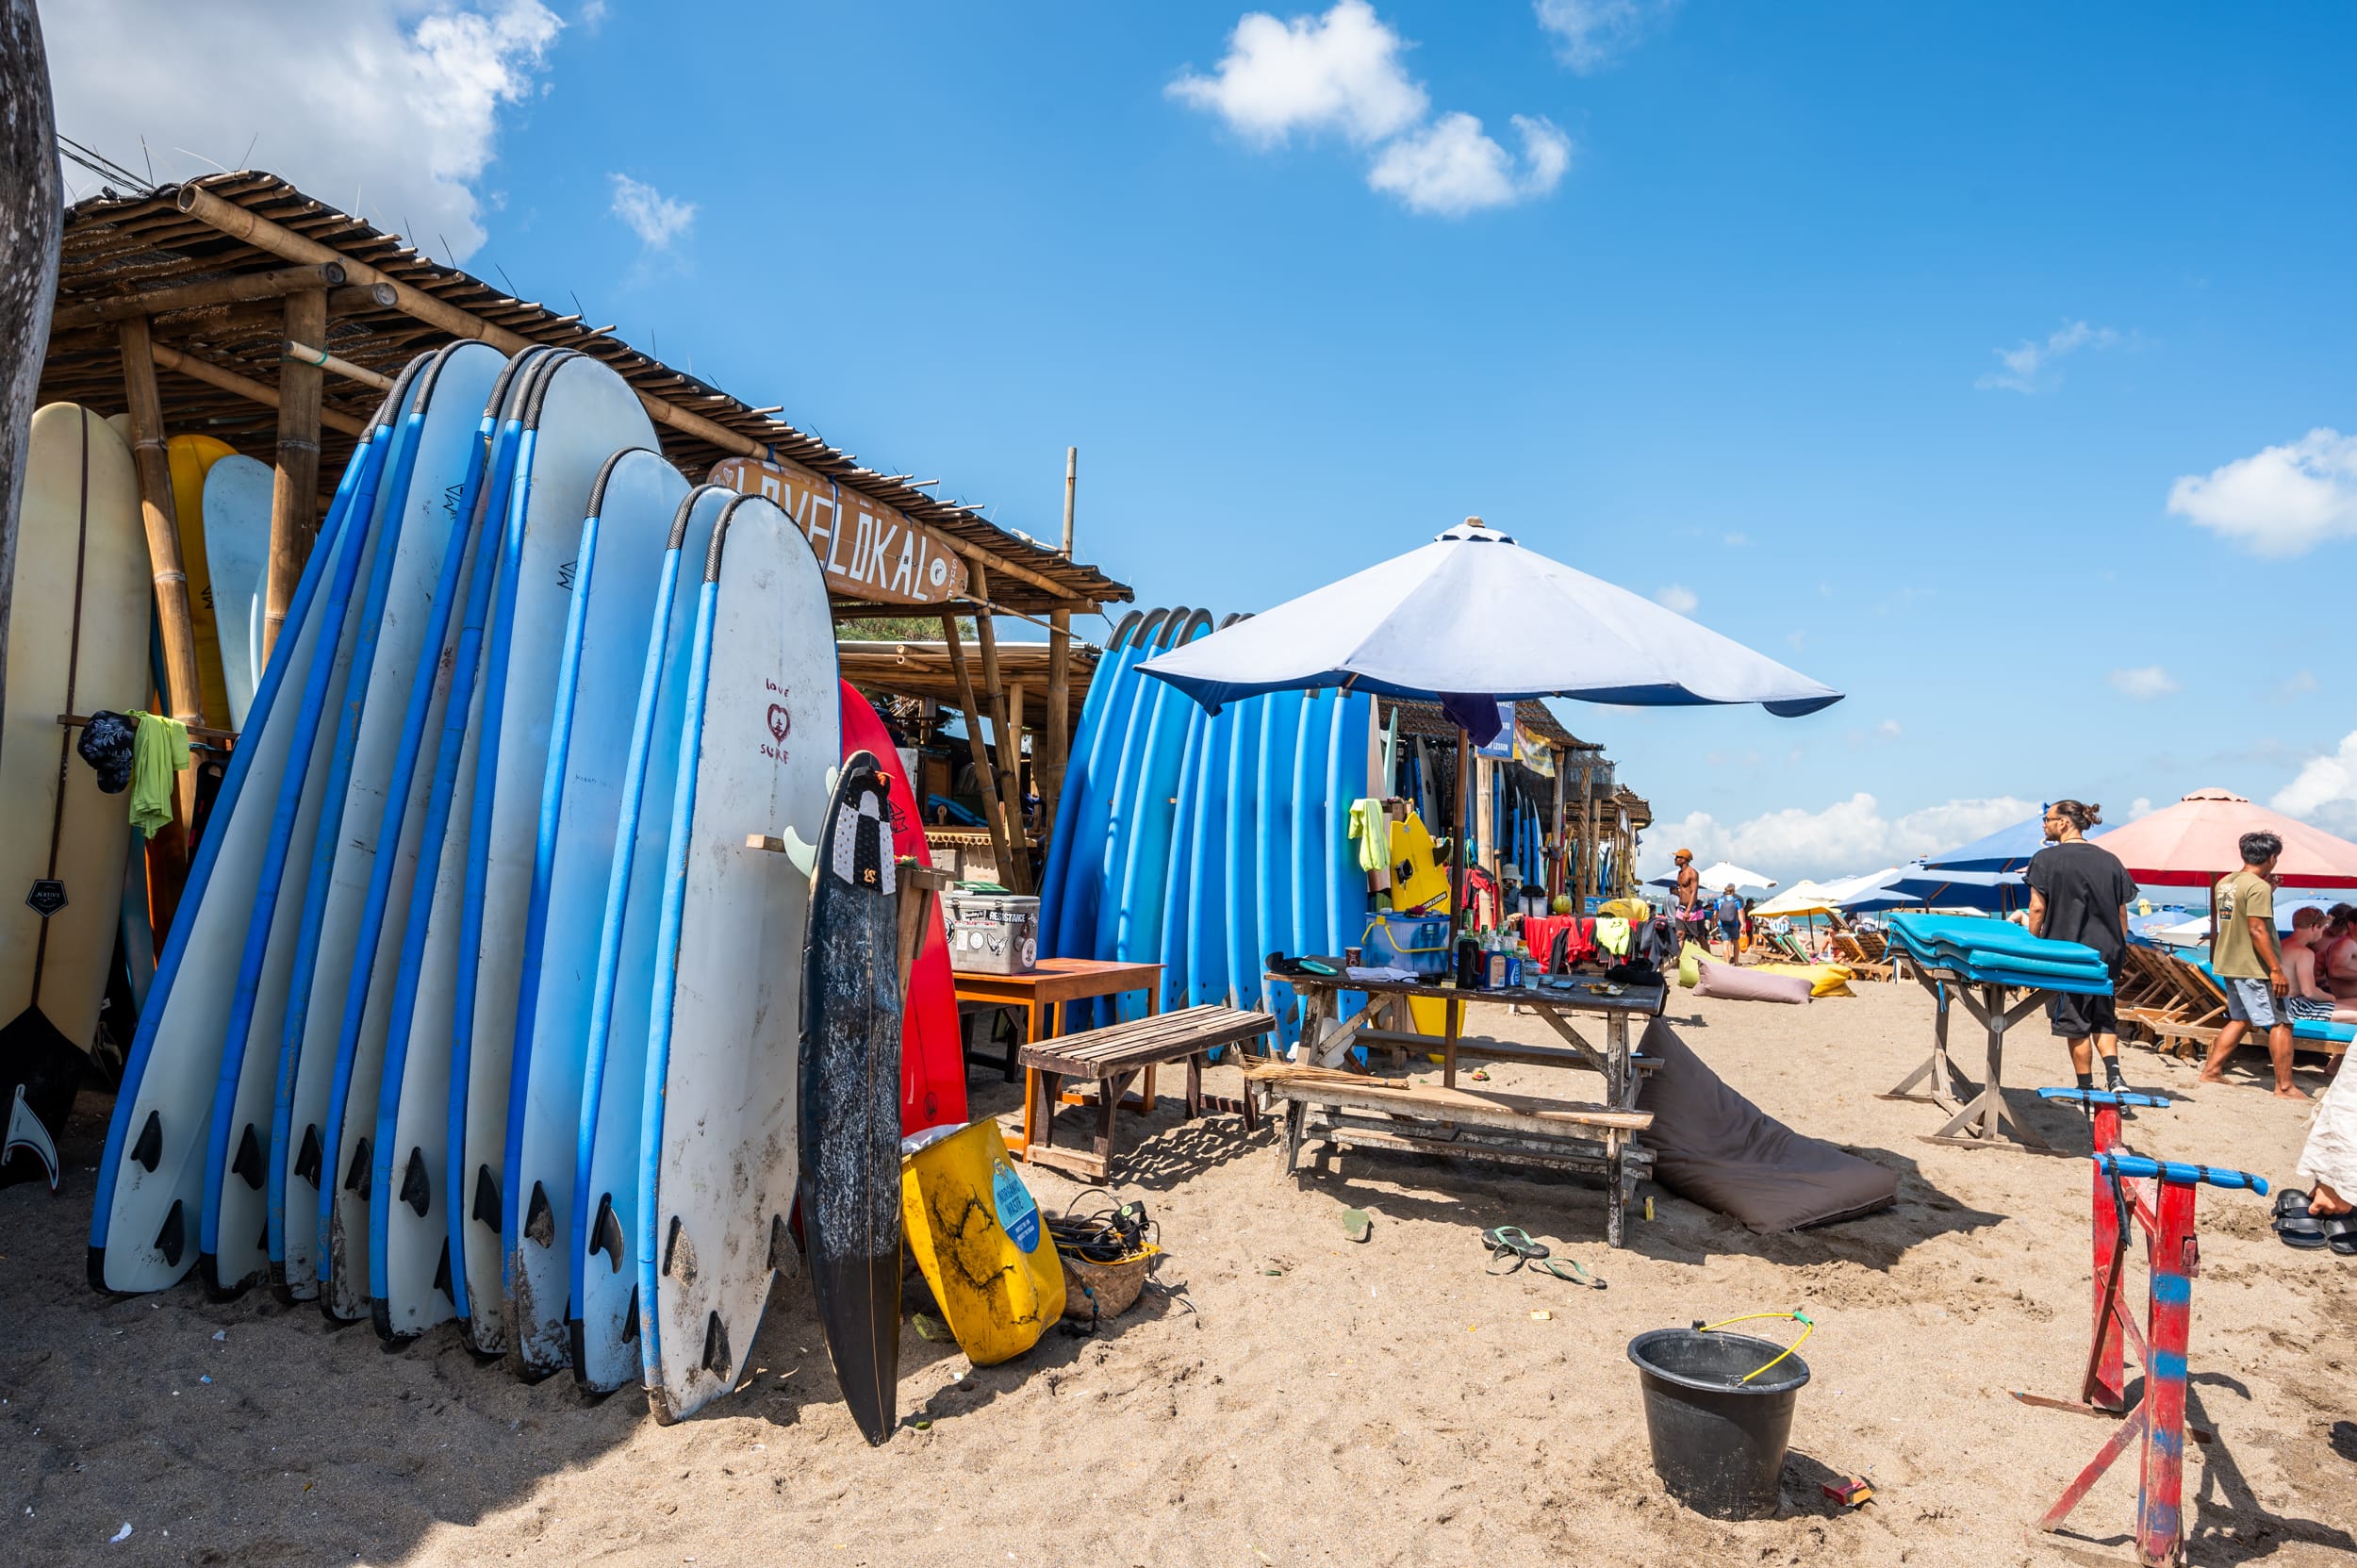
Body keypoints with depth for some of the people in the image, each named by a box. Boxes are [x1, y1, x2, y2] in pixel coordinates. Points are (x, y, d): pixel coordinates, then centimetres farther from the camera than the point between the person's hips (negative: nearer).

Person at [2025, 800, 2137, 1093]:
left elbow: (2038, 908, -10)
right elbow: (2122, 912, 11)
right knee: (2103, 1018, 17)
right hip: (2106, 953, 5)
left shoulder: (2047, 859, -7)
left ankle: (2086, 1087, 11)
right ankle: (2114, 1075, -2)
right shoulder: (2109, 860, 7)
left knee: (2075, 1023, 5)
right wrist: (2119, 951, 19)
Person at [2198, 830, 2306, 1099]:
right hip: (2253, 967, -9)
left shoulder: (2224, 883, 10)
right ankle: (2284, 1087, 2)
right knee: (2281, 1023, -1)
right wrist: (2276, 970, -21)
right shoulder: (2259, 887, -16)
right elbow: (2257, 930, -22)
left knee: (2241, 1019, 18)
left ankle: (2211, 1070, 17)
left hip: (2229, 965, 9)